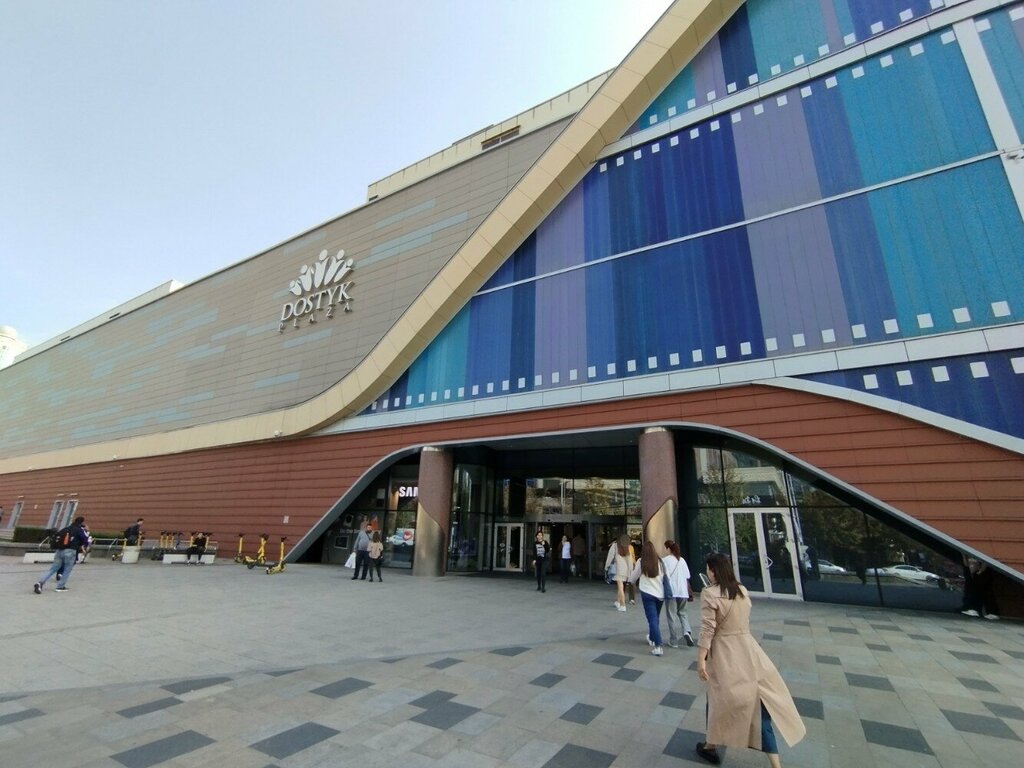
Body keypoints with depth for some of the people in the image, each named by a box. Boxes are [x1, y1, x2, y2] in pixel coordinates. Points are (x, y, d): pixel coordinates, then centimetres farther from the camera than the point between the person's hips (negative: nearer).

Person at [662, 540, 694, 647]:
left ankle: (674, 641, 9)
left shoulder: (664, 560, -8)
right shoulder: (682, 560, 8)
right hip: (683, 592, 5)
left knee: (672, 615, 5)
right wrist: (689, 593, 15)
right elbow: (687, 578, 8)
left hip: (671, 591, -5)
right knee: (682, 613, 20)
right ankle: (686, 631, -3)